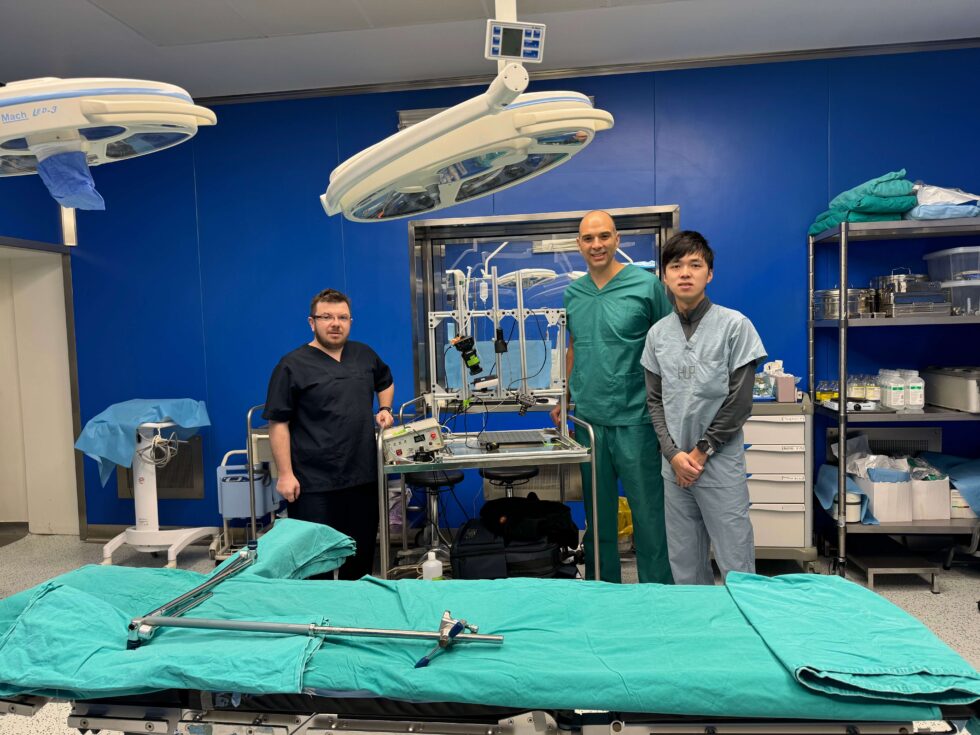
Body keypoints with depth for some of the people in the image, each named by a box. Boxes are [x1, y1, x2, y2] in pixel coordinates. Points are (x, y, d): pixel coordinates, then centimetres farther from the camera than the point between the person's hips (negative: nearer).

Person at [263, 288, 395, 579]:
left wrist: (384, 409, 10)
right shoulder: (293, 366, -8)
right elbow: (278, 423, -9)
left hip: (363, 476, 6)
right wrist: (285, 474, -13)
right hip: (314, 484, -5)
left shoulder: (364, 355, 9)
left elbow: (385, 382, 29)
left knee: (362, 554, 16)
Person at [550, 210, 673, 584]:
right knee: (597, 514, 16)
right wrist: (564, 399, 12)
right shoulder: (572, 293, 8)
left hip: (634, 420, -4)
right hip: (587, 419, 5)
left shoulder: (646, 285, -7)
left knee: (648, 512, 5)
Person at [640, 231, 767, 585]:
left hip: (720, 464, -3)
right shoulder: (658, 333, 5)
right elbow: (655, 400, 6)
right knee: (684, 565, 13)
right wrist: (673, 454, -5)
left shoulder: (734, 325, -6)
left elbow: (739, 401, -8)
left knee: (736, 566, 3)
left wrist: (701, 451, -8)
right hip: (675, 465, 4)